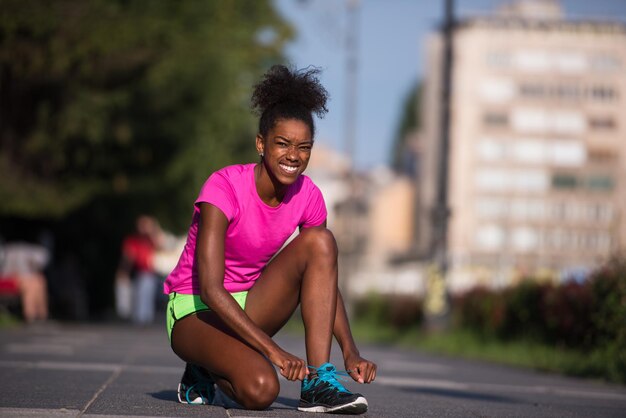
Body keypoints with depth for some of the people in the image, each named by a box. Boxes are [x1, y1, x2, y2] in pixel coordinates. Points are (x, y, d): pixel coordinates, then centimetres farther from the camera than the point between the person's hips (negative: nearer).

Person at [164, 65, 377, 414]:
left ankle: (318, 382, -21)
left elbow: (326, 280, 2)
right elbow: (210, 288, -28)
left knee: (319, 241, -18)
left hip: (246, 307, 6)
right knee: (260, 390, -34)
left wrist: (350, 351, -14)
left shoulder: (307, 196, -6)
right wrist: (272, 350, -35)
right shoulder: (224, 187, -23)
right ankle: (205, 371, 3)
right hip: (195, 309, -6)